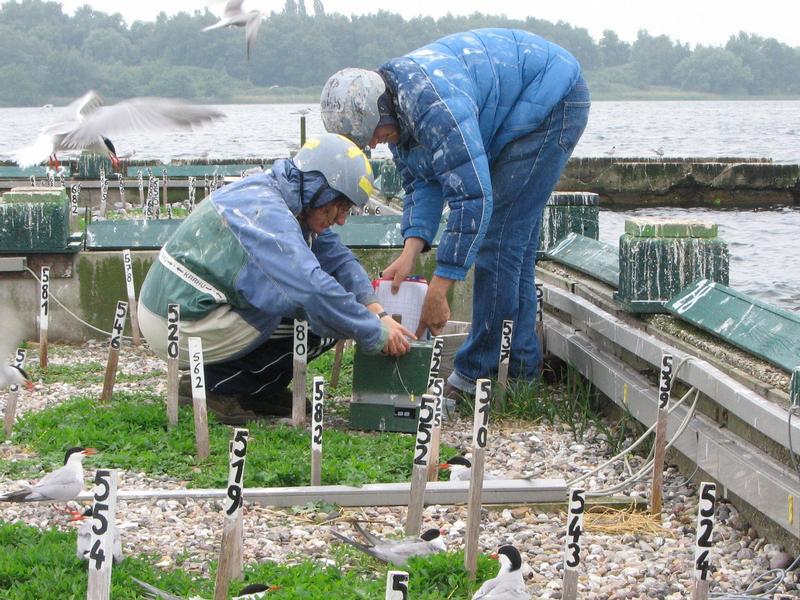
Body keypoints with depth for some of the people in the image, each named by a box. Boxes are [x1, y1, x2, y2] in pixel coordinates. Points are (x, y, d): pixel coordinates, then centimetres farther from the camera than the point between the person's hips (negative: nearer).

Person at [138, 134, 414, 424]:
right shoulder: (267, 213, -23)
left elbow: (337, 257, 9)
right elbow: (314, 289, -32)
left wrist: (375, 310, -5)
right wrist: (377, 334, -23)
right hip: (184, 328, -10)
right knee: (323, 324, -11)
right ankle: (218, 385, -7)